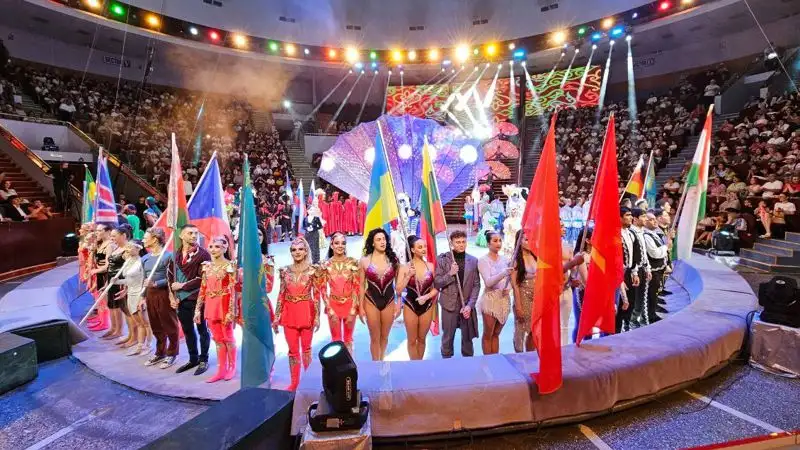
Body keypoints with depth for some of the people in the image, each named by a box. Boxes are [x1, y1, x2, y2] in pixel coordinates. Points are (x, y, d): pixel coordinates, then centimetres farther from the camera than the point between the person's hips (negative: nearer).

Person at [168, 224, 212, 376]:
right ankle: (193, 358, 31)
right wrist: (172, 296, 1)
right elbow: (170, 276, 11)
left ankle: (203, 359, 20)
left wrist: (182, 285, -12)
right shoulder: (175, 255, 10)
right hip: (181, 300, 6)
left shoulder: (203, 254, -9)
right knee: (187, 330, 16)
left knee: (201, 330, 7)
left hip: (197, 299, -6)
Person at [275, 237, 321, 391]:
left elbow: (316, 295, -3)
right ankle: (294, 381, 24)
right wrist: (276, 317, 5)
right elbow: (281, 295, 6)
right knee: (292, 349, 10)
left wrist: (317, 316, -7)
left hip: (307, 312, -2)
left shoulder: (312, 270, -4)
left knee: (306, 347, 9)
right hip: (289, 313, 3)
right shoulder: (285, 270, 4)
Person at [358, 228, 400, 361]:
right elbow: (361, 285, -1)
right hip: (371, 302, -1)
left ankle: (381, 360, 40)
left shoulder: (393, 259, -3)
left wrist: (399, 303, 1)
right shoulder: (364, 261, -6)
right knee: (375, 338, 9)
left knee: (385, 336, 17)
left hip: (389, 302, 2)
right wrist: (361, 306, -1)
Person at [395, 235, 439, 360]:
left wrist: (426, 297, -16)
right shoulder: (405, 267, -9)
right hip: (410, 306, -2)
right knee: (412, 340, 11)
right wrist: (409, 276, -21)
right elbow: (398, 290, -11)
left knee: (422, 339, 16)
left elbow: (437, 288, 0)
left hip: (427, 306, 2)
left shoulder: (431, 266, -4)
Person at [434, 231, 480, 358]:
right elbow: (437, 283, -4)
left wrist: (470, 305, -9)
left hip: (467, 306, 2)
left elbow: (476, 285, 1)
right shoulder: (442, 259, -3)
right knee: (447, 339, 10)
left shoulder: (473, 260, 2)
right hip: (449, 305, -1)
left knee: (467, 339, 12)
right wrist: (450, 274, -20)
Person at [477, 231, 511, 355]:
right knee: (488, 335, 7)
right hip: (490, 299, -5)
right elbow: (488, 282, -20)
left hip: (504, 299, 5)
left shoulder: (505, 260, 5)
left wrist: (508, 288, -10)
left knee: (496, 334, 17)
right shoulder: (483, 260, -10)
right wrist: (503, 273, -33)